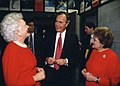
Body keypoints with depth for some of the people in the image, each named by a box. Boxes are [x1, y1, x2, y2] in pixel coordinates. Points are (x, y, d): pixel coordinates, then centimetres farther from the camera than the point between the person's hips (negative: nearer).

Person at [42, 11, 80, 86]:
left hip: (65, 75, -1)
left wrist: (66, 61, -18)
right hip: (49, 73, 1)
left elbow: (77, 57, -3)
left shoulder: (73, 37, -3)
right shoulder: (48, 35, 2)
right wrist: (46, 59, -14)